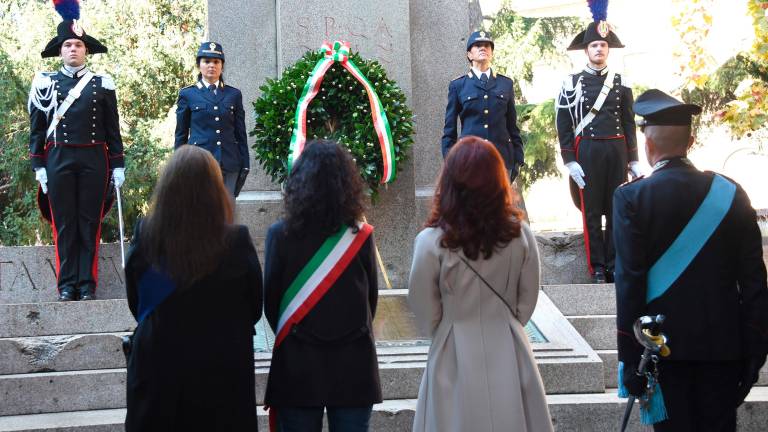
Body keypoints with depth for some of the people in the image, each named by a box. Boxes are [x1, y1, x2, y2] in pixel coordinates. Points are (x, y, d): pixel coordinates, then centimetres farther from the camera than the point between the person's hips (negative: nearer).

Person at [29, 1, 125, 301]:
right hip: (58, 160, 0)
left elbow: (113, 129, 9)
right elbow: (37, 128, 7)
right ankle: (67, 285, 6)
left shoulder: (102, 84, 8)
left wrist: (118, 165, 3)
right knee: (64, 224, 1)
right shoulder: (46, 84, 7)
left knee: (89, 224, 1)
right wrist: (38, 166, 0)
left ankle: (87, 285, 5)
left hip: (94, 159, 0)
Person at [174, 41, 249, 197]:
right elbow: (181, 135, 10)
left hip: (229, 165, 2)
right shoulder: (187, 95, 8)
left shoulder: (234, 94, 13)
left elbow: (241, 133, 13)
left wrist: (245, 165, 7)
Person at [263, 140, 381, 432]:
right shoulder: (361, 236, -6)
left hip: (299, 364, -1)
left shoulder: (280, 234, -9)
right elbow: (371, 298, 4)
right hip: (353, 364, 1)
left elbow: (270, 299, -2)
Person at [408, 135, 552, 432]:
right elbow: (527, 300, 3)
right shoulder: (520, 235, -9)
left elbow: (426, 316, -6)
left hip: (456, 357, -2)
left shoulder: (431, 243, -17)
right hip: (509, 353, 2)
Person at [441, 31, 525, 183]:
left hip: (502, 158, 2)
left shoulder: (506, 84, 14)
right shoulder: (457, 86, 8)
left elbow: (512, 126, 15)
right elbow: (449, 130, 9)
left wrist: (518, 159, 8)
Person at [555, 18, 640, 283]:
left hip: (617, 150, 3)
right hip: (587, 151, -2)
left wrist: (634, 161, 7)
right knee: (591, 211, 1)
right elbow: (563, 124, -1)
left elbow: (629, 123, 11)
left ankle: (614, 265, 11)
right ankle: (597, 268, 6)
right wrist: (570, 161, -8)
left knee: (617, 209, 5)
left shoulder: (621, 82, 9)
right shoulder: (572, 83, 0)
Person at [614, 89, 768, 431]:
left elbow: (629, 284, -11)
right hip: (724, 344, 2)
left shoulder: (631, 197, -8)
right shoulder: (730, 193, 0)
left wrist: (630, 358, -7)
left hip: (664, 344, -2)